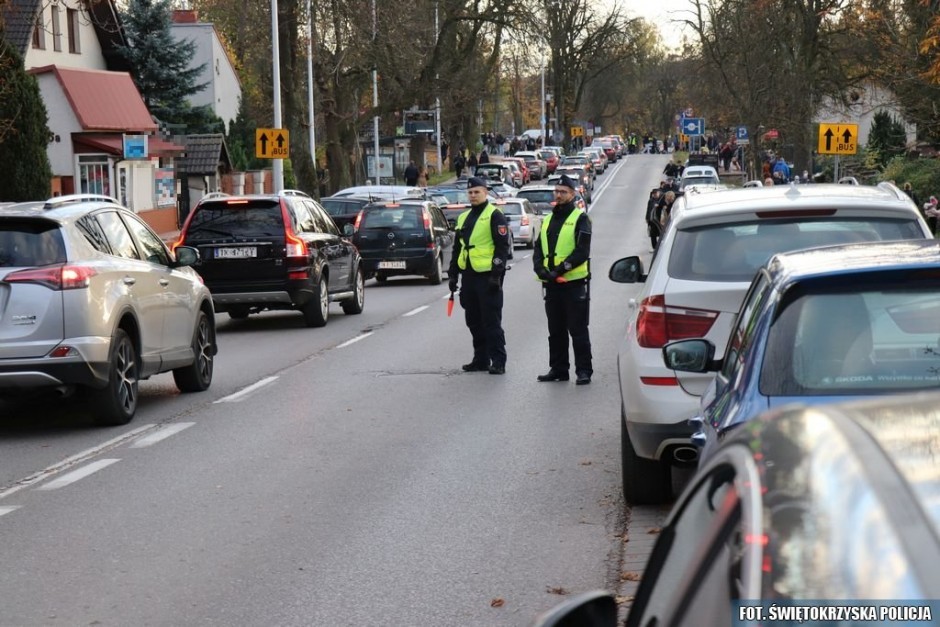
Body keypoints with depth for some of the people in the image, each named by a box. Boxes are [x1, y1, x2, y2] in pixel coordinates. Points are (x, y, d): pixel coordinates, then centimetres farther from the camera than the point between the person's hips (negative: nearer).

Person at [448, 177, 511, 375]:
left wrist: (496, 274, -18)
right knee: (473, 321, 11)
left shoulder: (494, 215, -6)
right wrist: (453, 274, 17)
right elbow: (457, 248, 23)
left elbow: (503, 246, -12)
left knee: (492, 321, -6)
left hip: (487, 276, -8)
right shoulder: (464, 218, 17)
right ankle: (481, 359, 19)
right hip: (469, 275, 8)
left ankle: (498, 361, -4)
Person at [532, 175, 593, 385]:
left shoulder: (580, 219, -3)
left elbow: (582, 251, -13)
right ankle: (558, 368, 20)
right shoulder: (547, 220, 17)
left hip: (575, 283, -6)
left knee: (578, 330, -3)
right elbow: (538, 248, 12)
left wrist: (560, 269, -20)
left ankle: (583, 370, 1)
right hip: (551, 285, 6)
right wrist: (540, 268, -8)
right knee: (555, 330, 12)